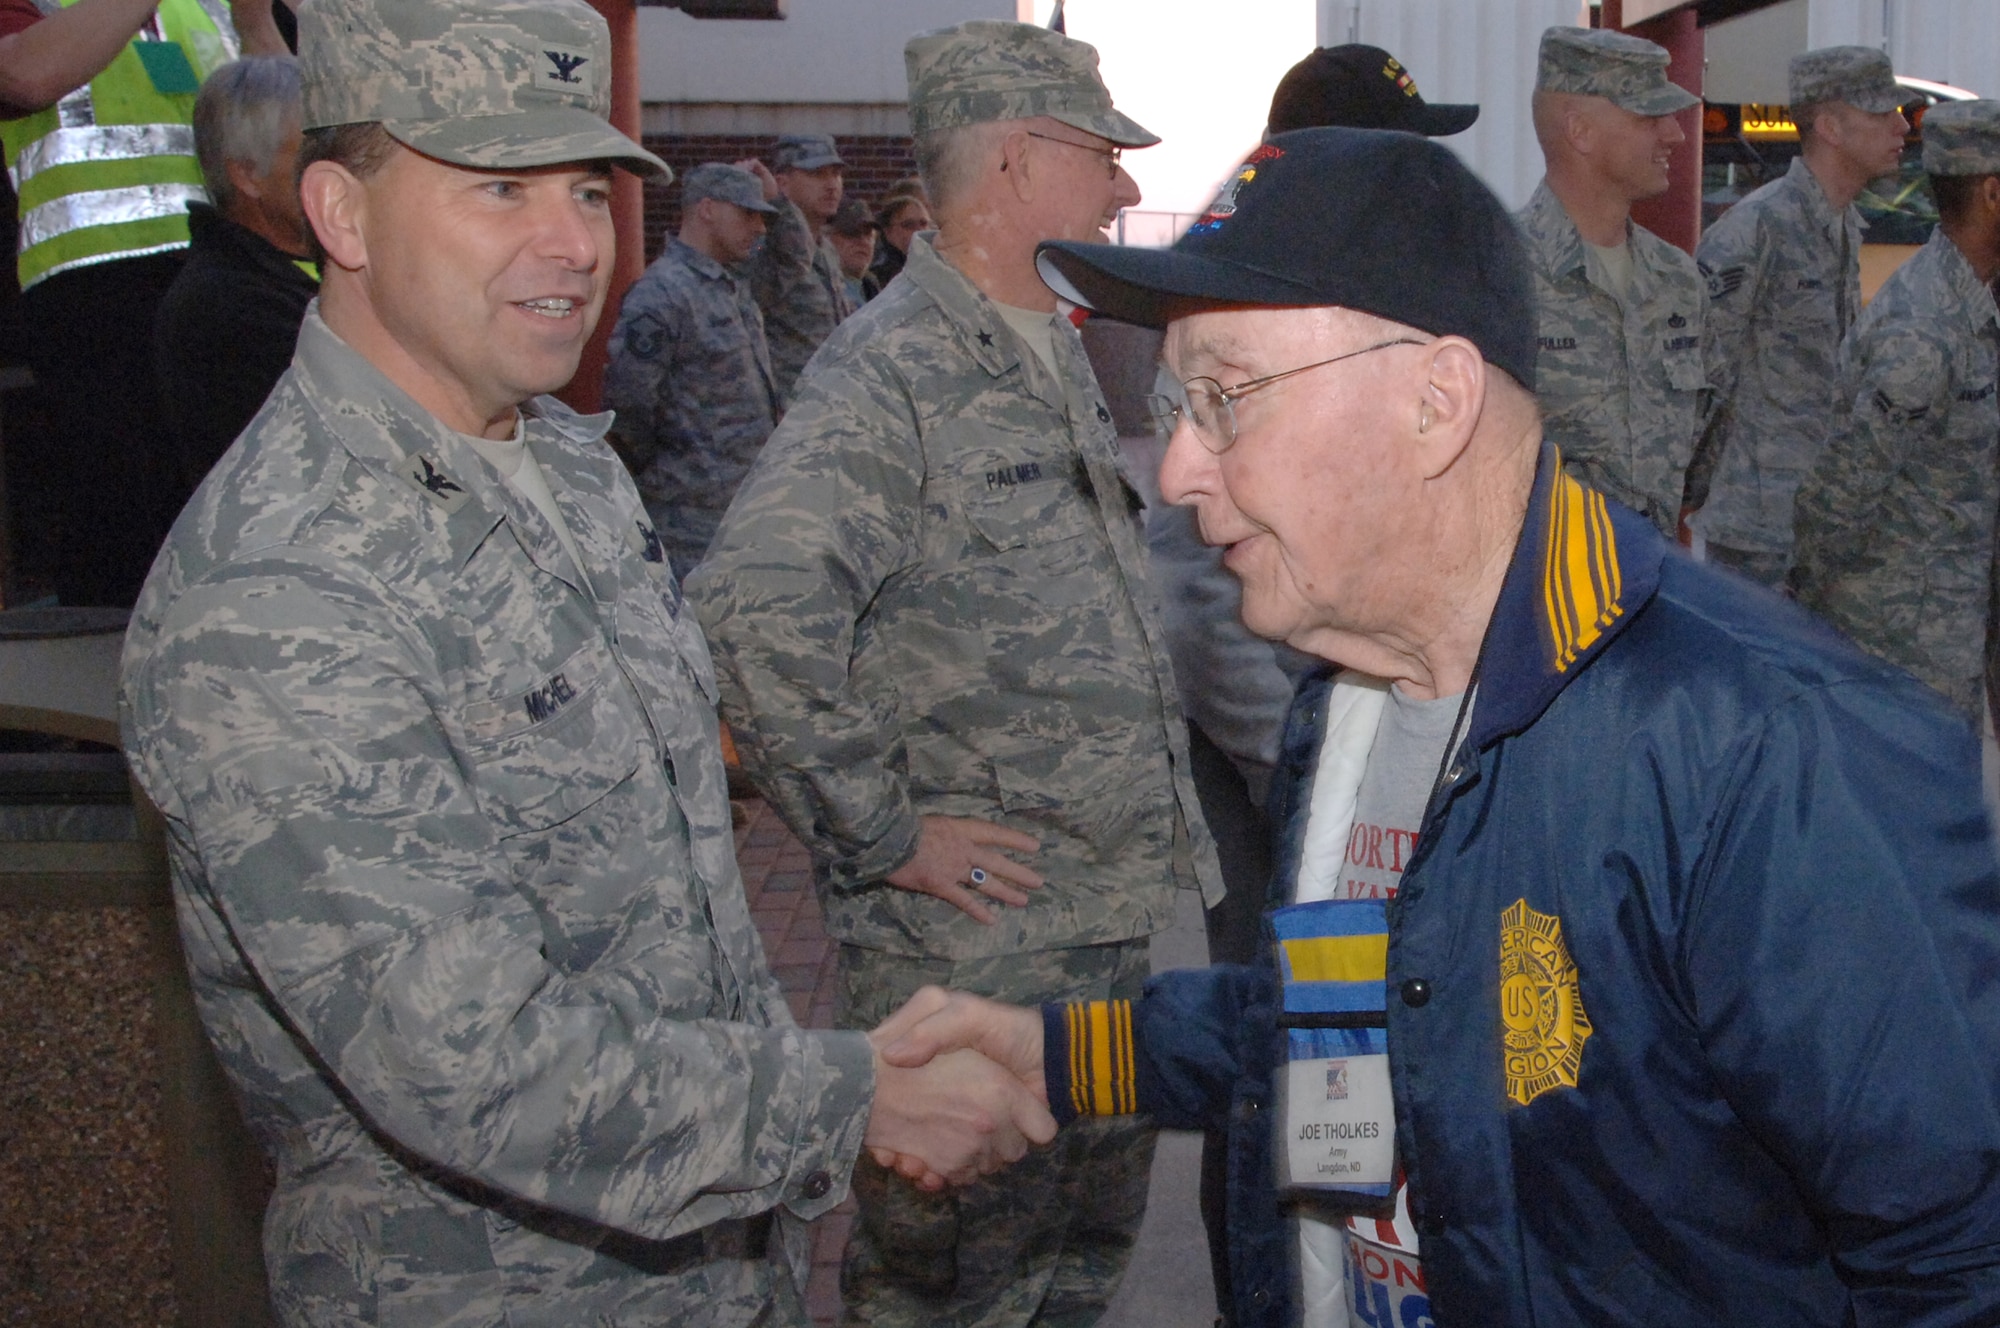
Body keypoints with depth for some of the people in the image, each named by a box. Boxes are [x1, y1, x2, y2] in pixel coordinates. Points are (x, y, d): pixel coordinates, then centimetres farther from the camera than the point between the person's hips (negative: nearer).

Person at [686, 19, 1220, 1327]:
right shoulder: (893, 373, -18)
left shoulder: (1056, 356, 13)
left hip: (1110, 923, 9)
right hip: (972, 947, -9)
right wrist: (884, 837, -23)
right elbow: (753, 615, -31)